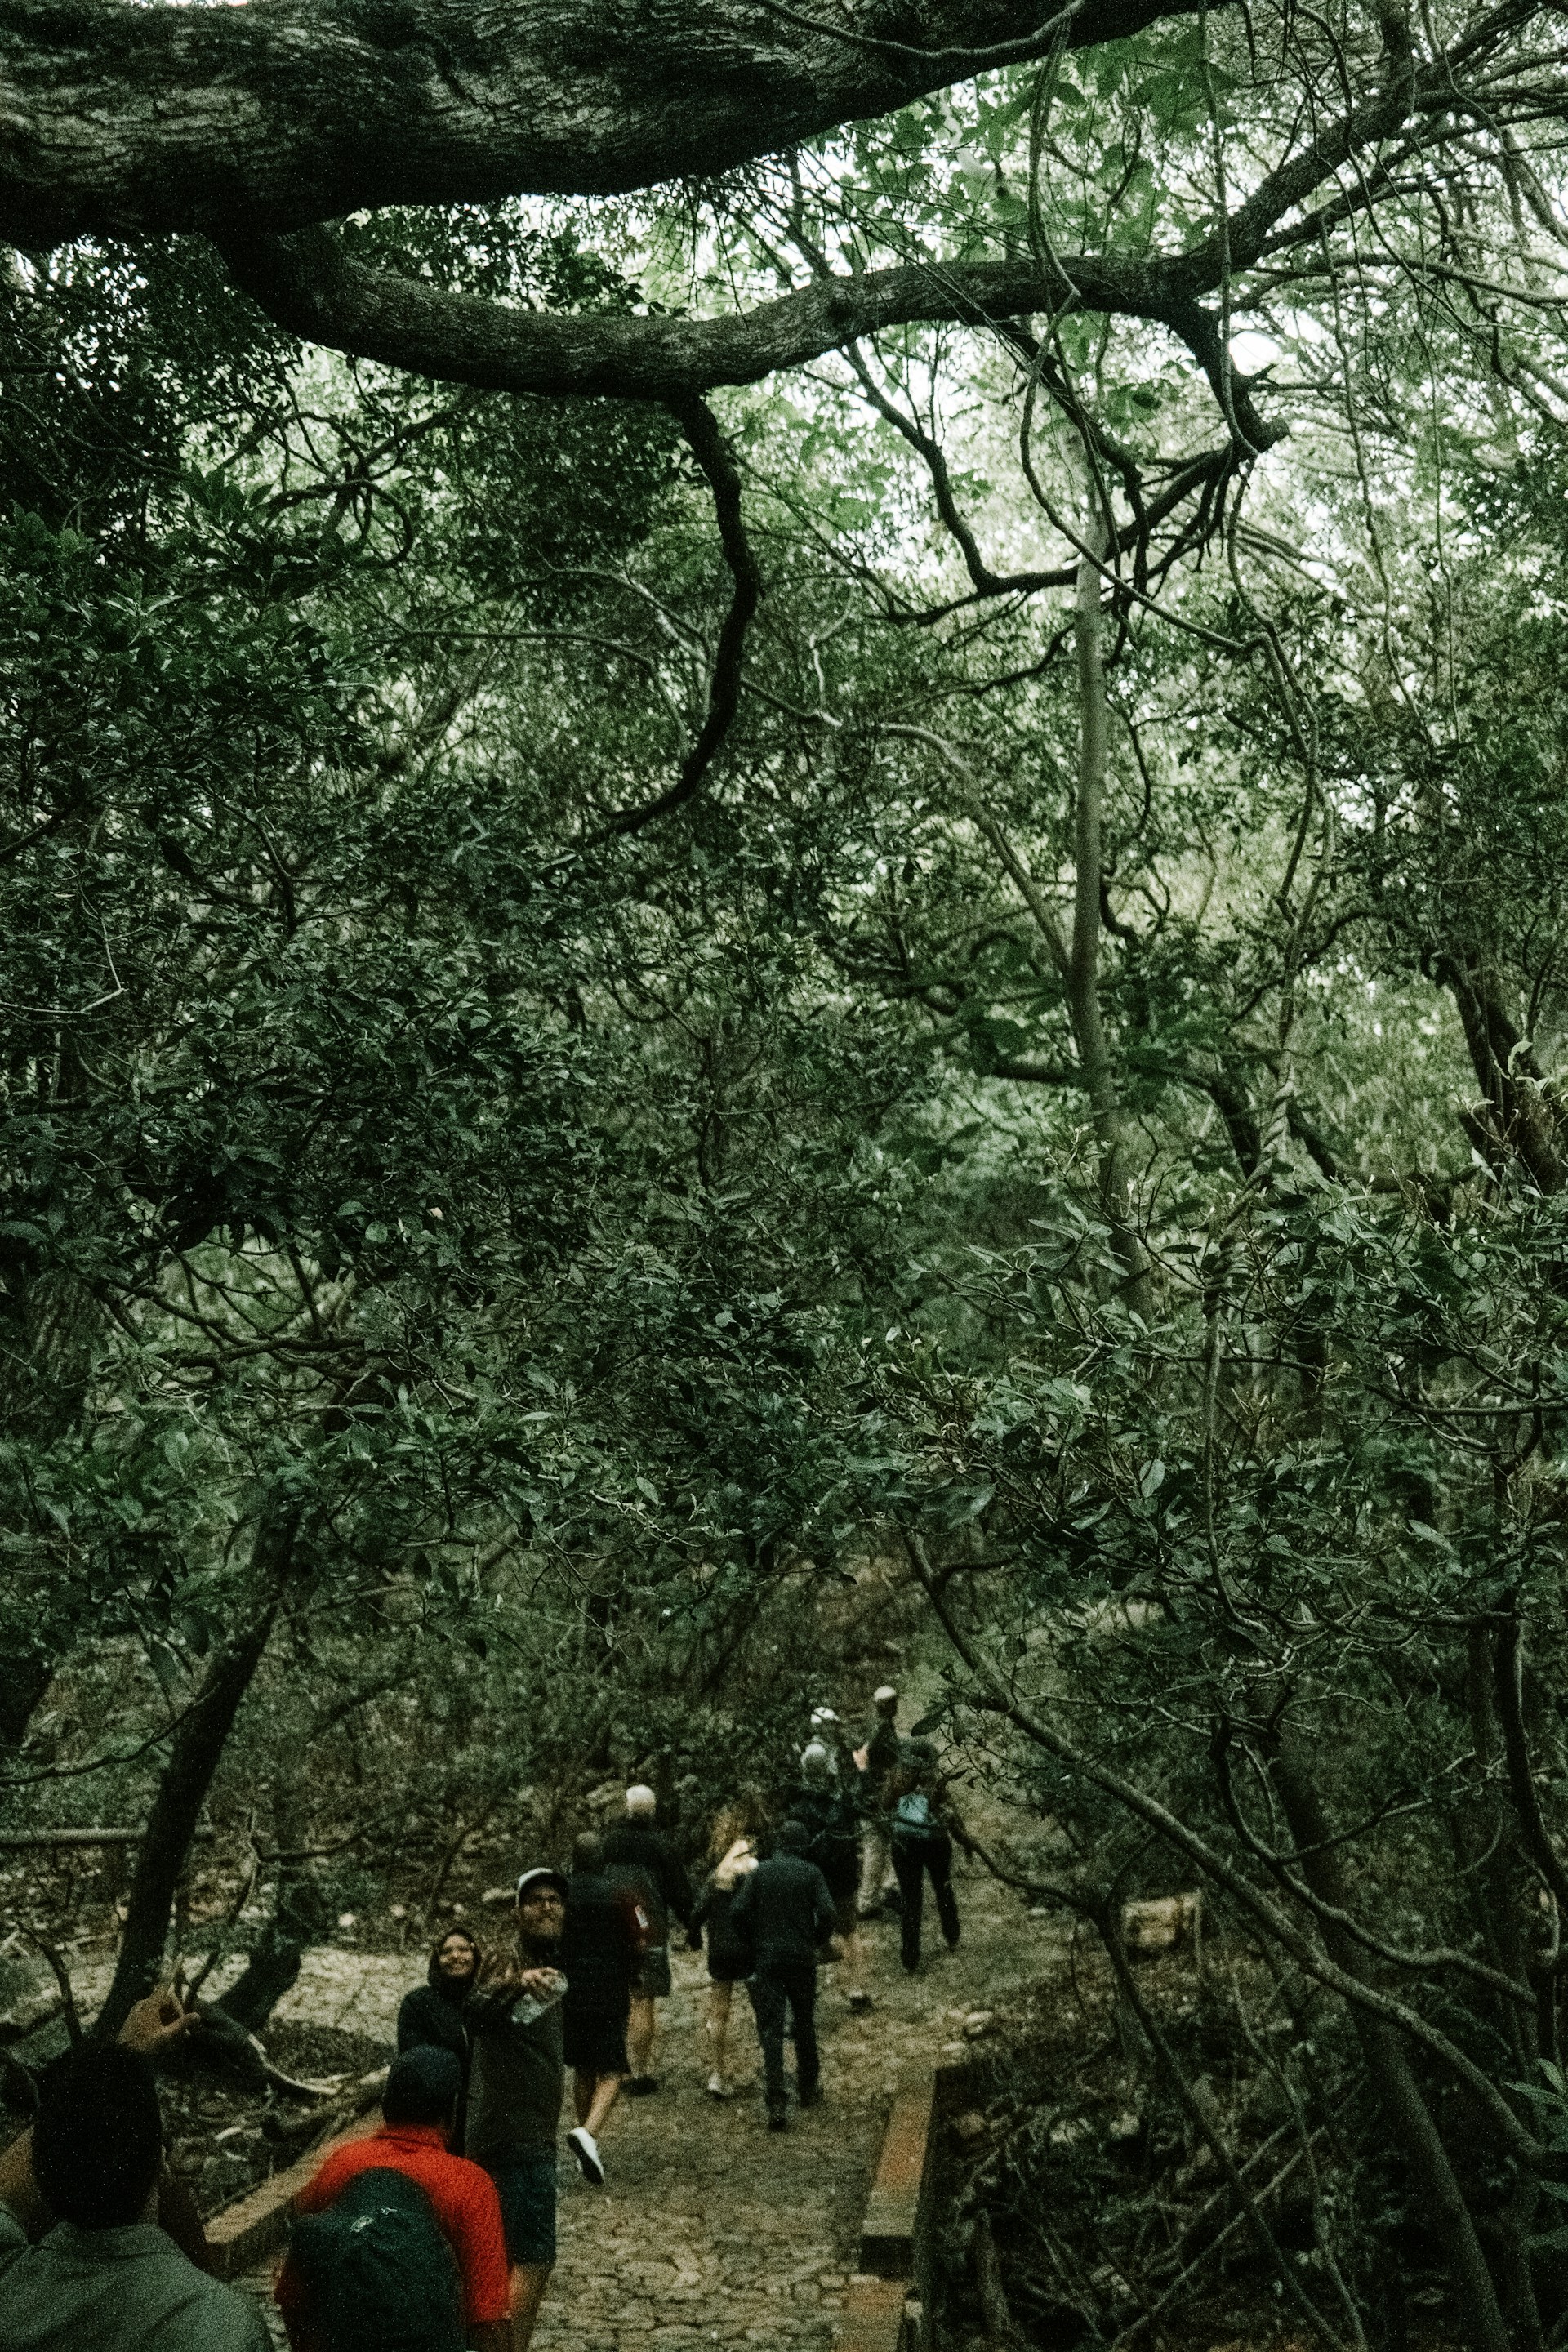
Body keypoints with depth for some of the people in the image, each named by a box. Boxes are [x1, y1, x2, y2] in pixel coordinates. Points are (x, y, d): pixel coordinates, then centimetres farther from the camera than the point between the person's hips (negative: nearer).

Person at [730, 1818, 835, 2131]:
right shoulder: (811, 1873, -2)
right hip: (802, 1959, 0)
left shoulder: (760, 1871, 1)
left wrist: (755, 1941, 8)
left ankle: (777, 2102, -13)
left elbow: (738, 1911, -6)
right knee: (804, 2025, 18)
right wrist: (817, 1940, 6)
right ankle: (808, 2088, 30)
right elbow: (826, 1913, -13)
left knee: (770, 2029, -2)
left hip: (767, 1959, 0)